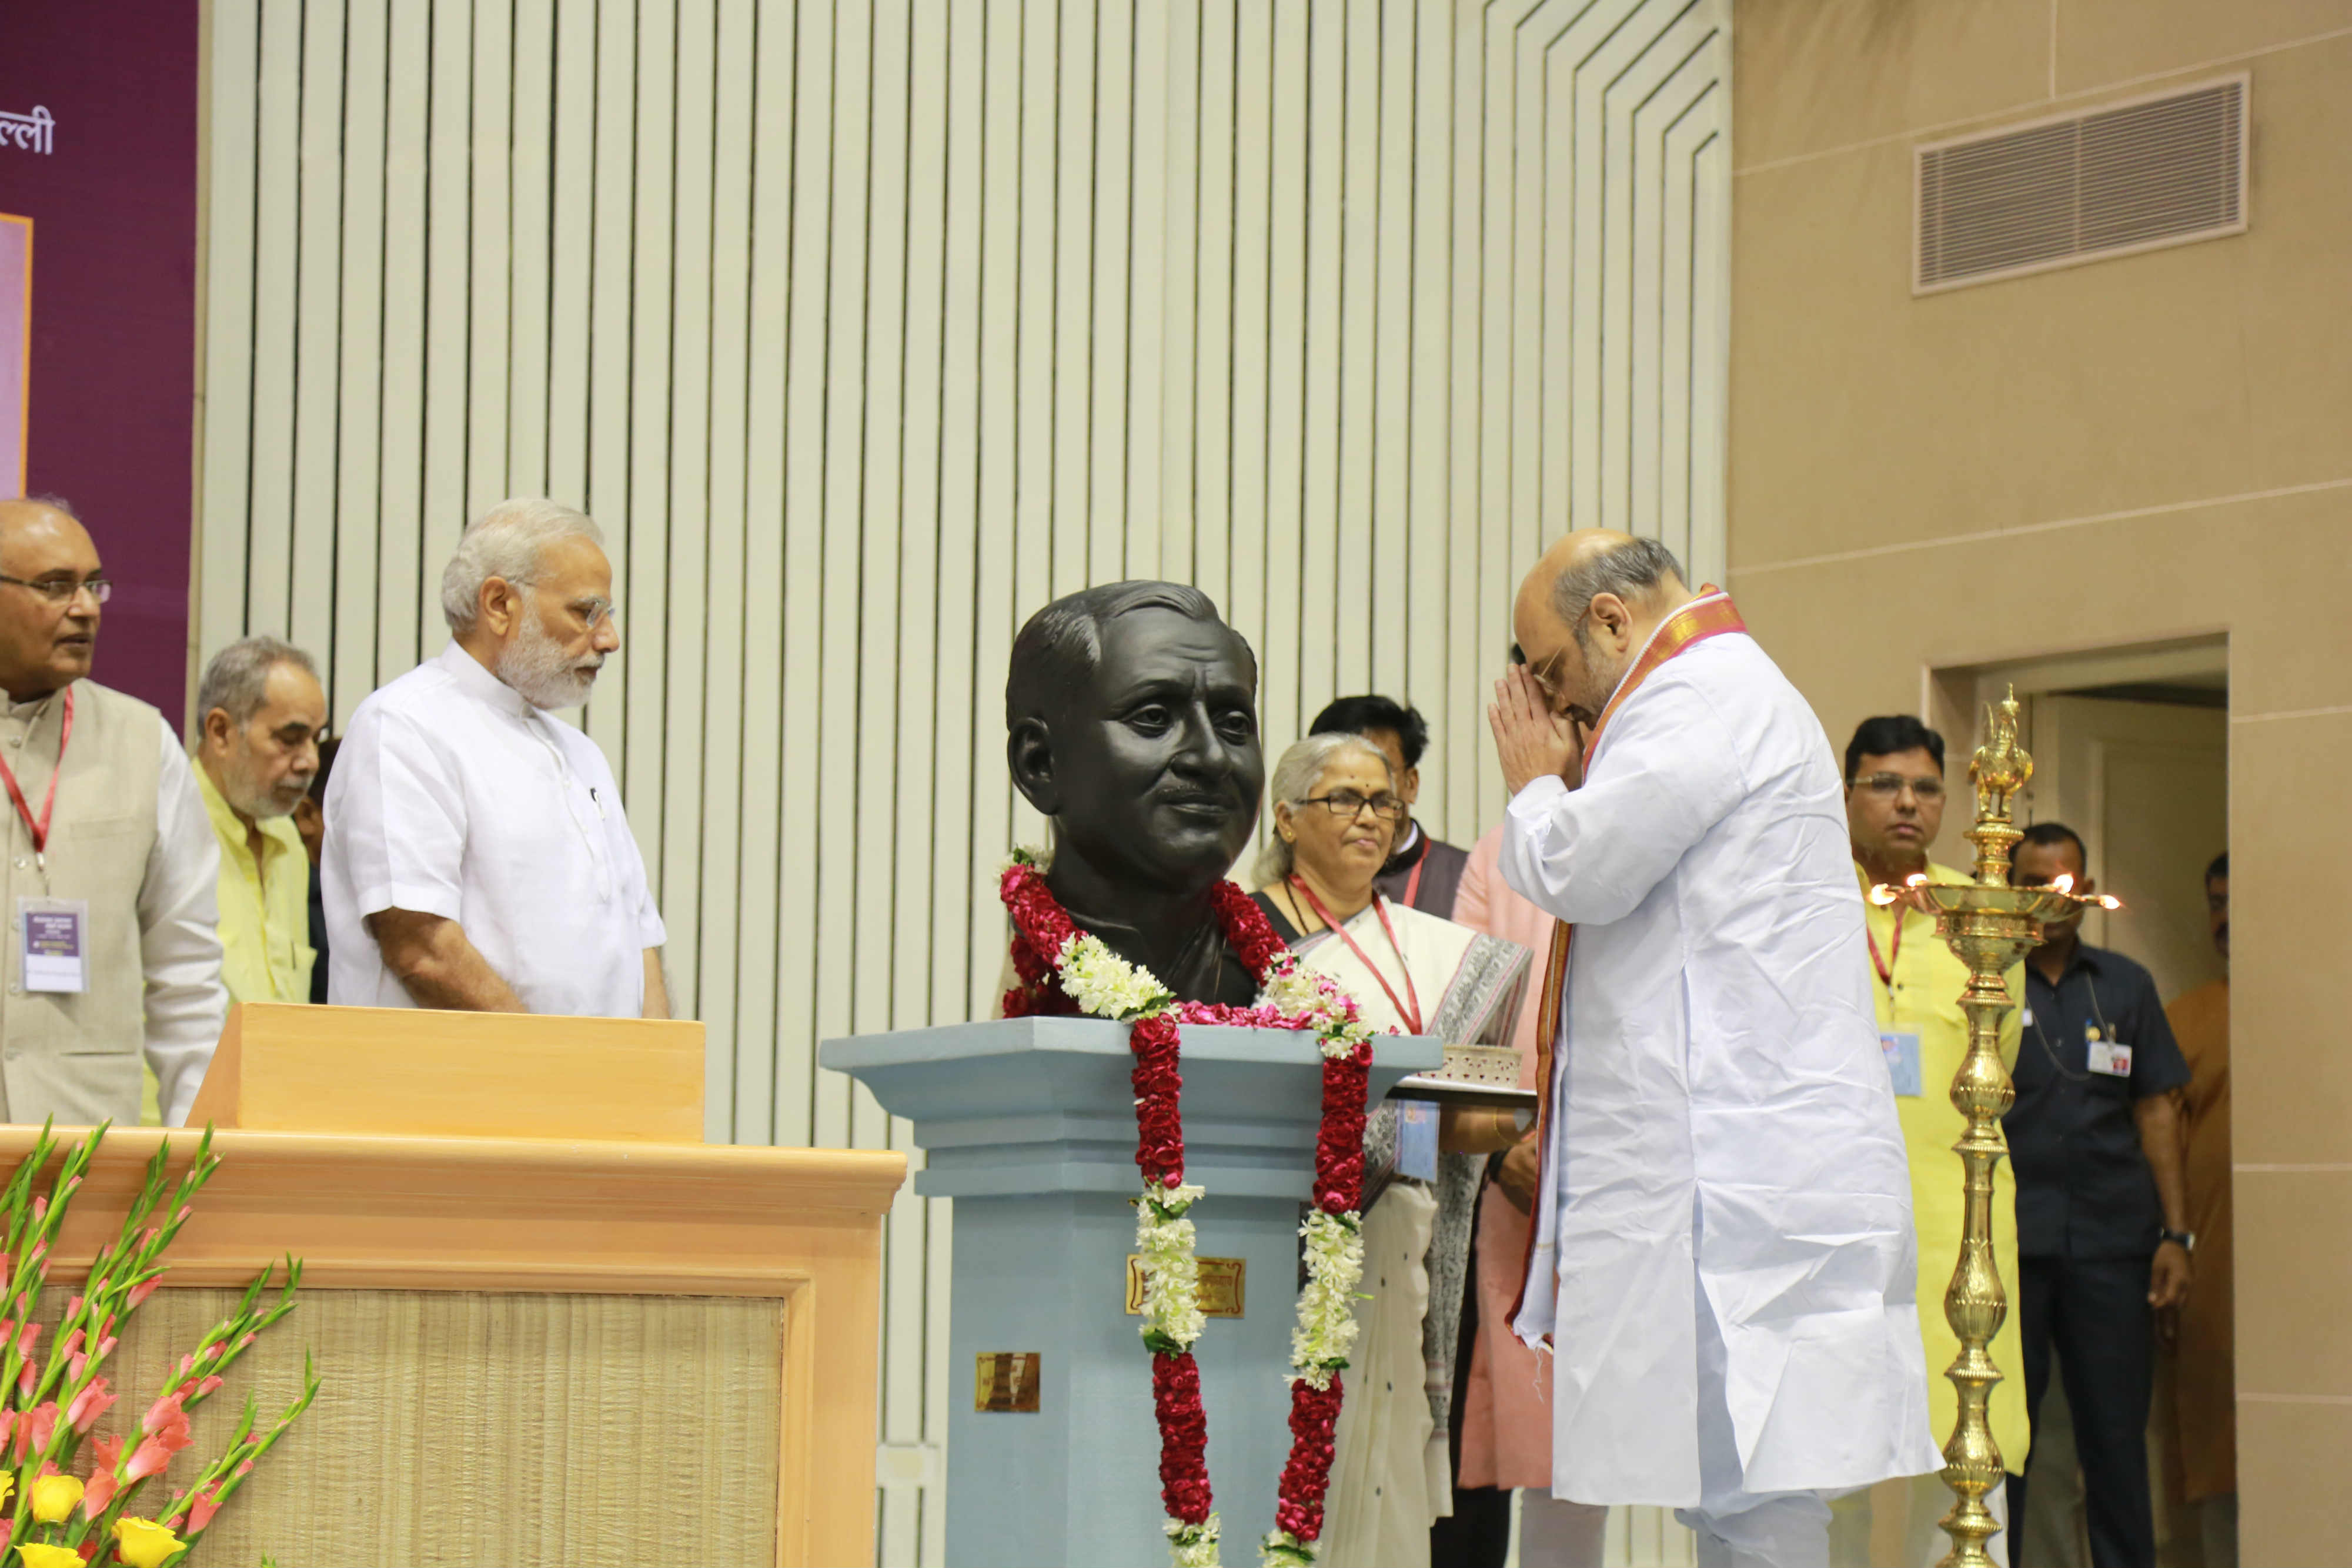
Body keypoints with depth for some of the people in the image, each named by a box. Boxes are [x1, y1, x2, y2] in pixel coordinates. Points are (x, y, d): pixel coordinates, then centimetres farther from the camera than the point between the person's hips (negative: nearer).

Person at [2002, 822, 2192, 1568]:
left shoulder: (2125, 986, 14)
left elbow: (2156, 1113, 14)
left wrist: (2175, 1234, 6)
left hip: (2112, 1237, 2)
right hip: (2007, 1242, -2)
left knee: (2117, 1437, 3)